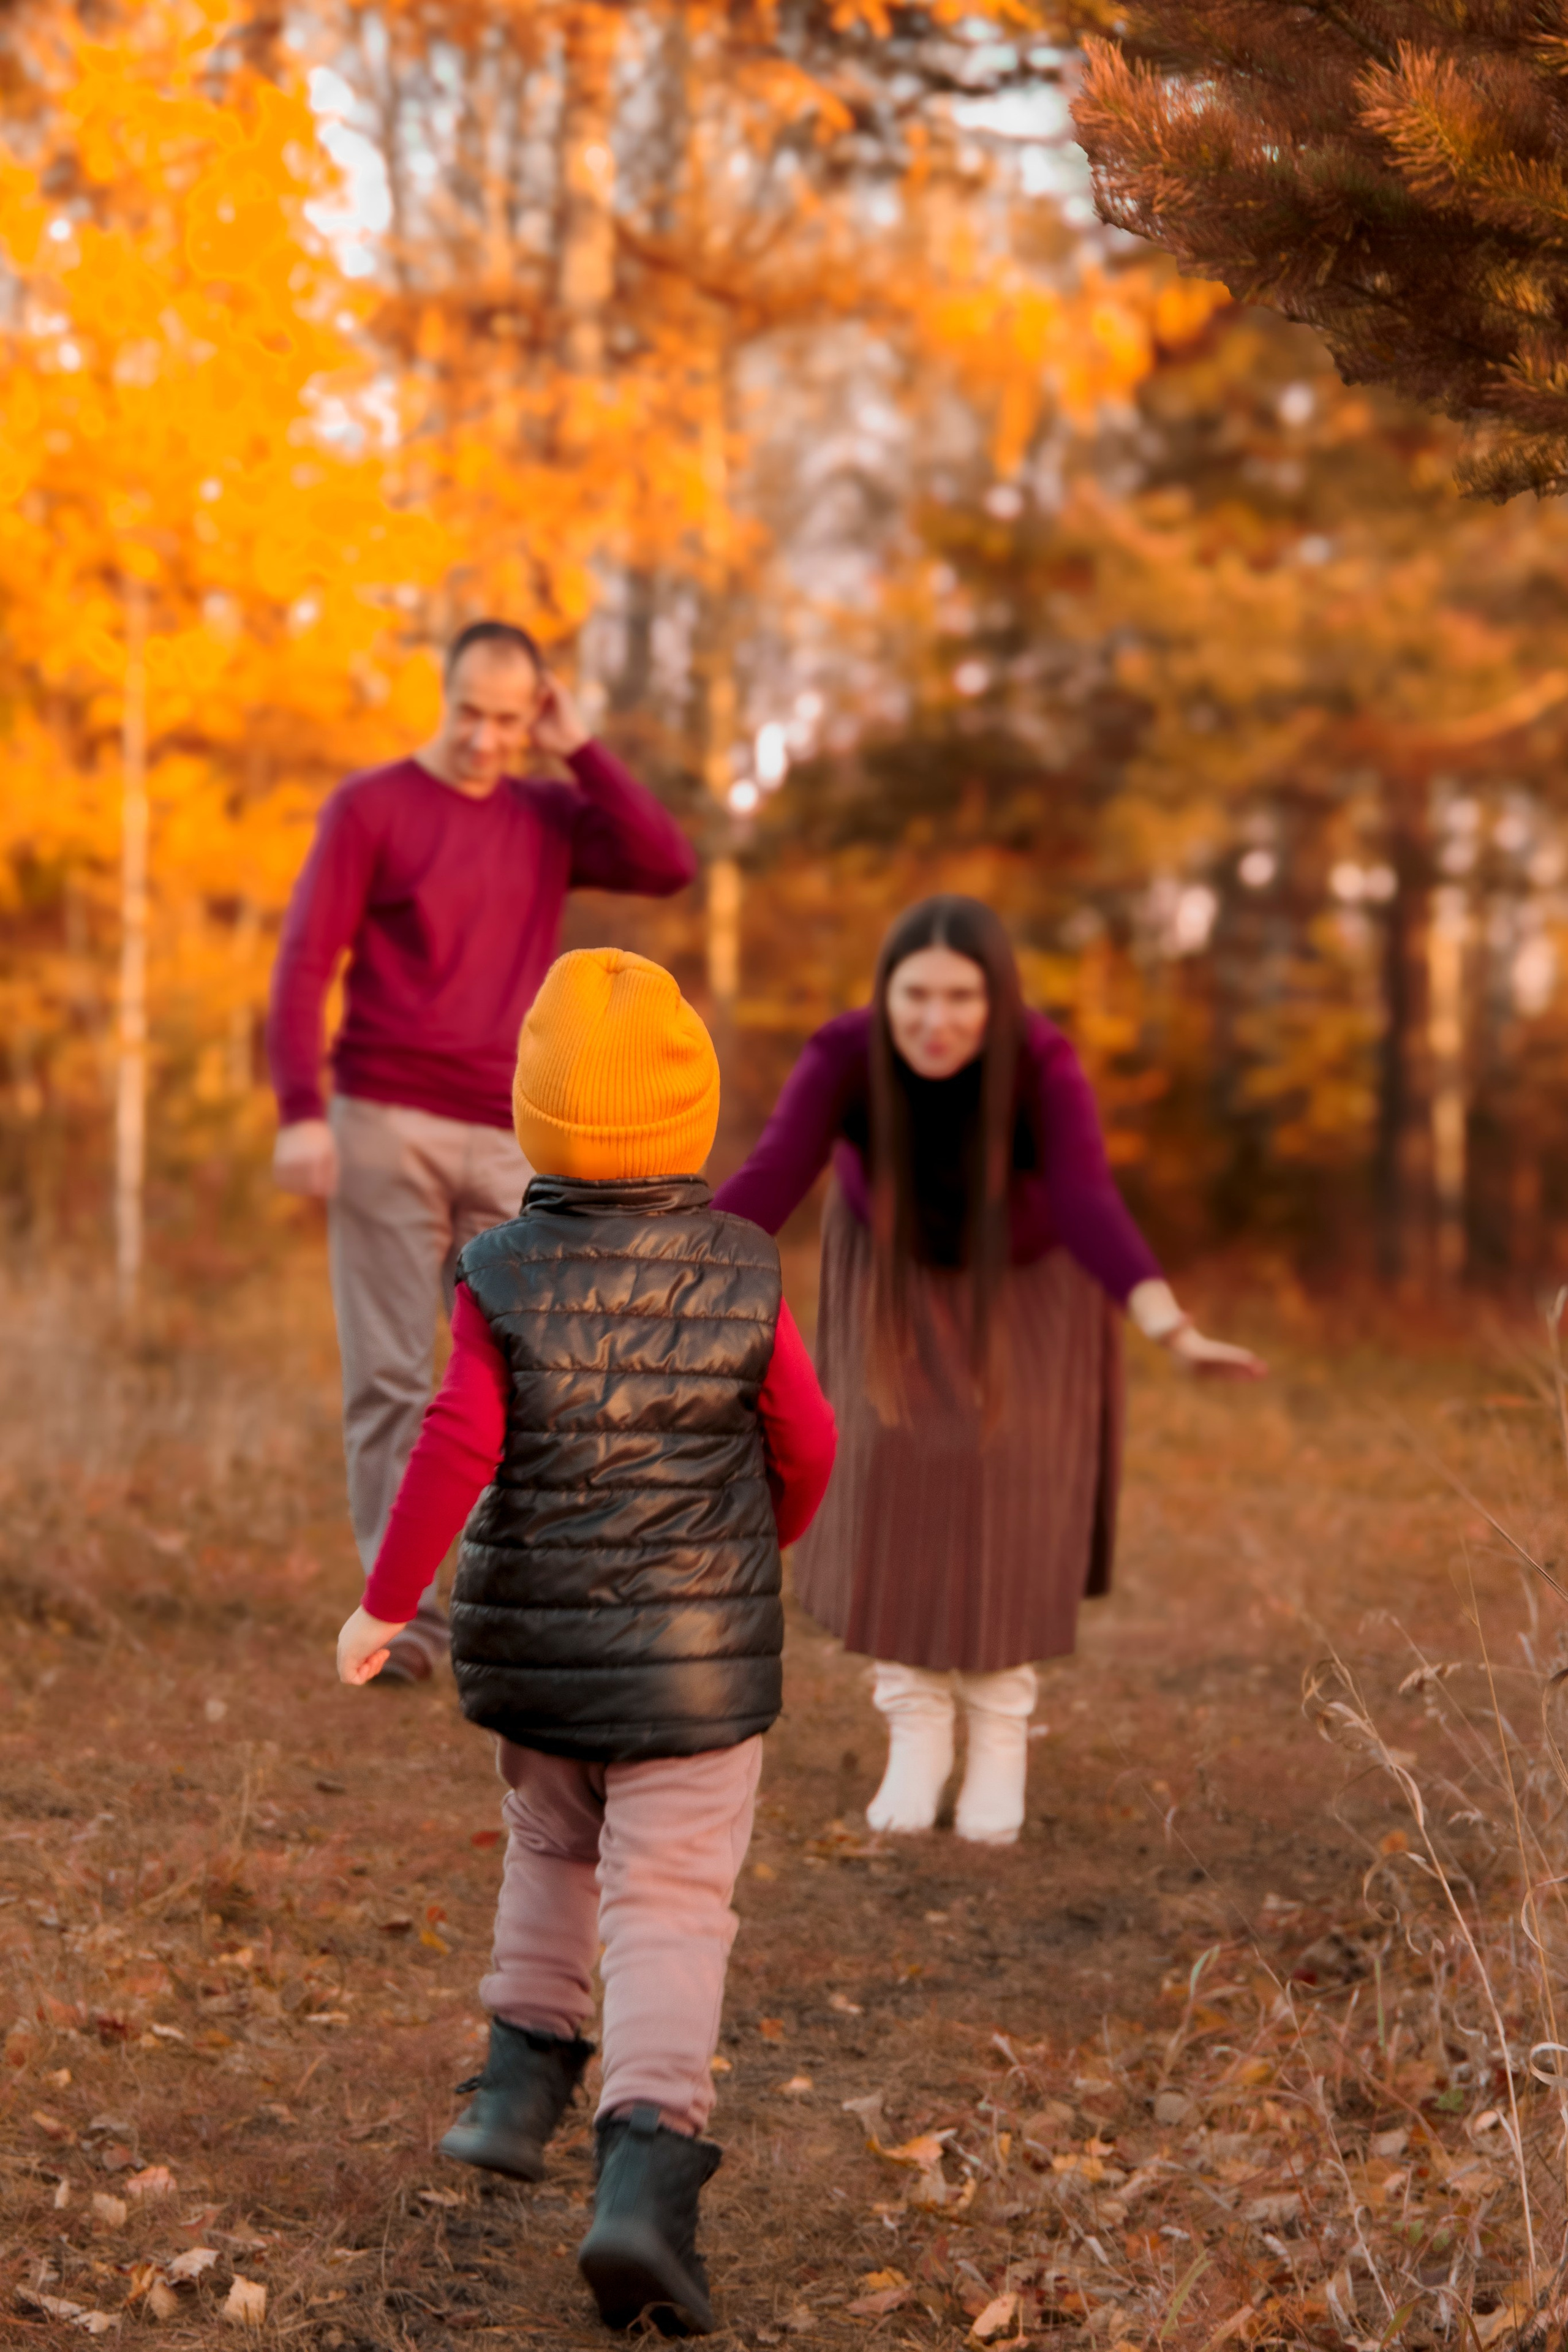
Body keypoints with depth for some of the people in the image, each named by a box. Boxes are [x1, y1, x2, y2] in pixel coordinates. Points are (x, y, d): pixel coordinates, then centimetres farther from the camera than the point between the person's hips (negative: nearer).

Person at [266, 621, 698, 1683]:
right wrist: (300, 1111, -12)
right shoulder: (370, 806, 2)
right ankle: (404, 1612, -3)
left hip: (508, 1143, 3)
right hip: (385, 1129, -3)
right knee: (389, 1376, -4)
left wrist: (582, 751, -1)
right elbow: (304, 965, -2)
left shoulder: (553, 817, 12)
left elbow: (671, 867, -3)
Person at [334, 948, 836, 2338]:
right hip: (696, 1651, -1)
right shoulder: (742, 1277, -7)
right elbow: (806, 1445, 1)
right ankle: (648, 2172, -15)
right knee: (669, 1909, -1)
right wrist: (765, 1541, 21)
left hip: (533, 1643, 2)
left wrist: (384, 1604, -9)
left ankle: (525, 2080, 25)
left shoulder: (502, 1281, -10)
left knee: (554, 1851, 27)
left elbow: (457, 1449, -17)